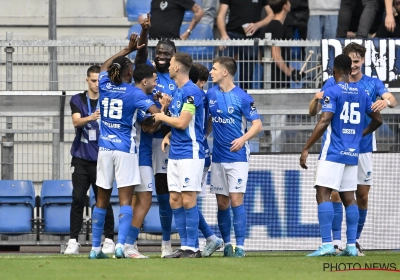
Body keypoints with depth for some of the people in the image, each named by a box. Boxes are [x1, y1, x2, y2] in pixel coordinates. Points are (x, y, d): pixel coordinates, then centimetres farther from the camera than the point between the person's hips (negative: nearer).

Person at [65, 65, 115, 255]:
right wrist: (91, 118, -31)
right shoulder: (78, 100, 6)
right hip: (81, 157, 1)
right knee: (78, 199, -2)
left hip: (102, 158, -1)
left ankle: (109, 239, 8)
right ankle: (73, 241, 0)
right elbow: (76, 121, -10)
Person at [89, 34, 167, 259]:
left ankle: (95, 248, 11)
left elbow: (104, 67, 26)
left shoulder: (105, 86, 3)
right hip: (125, 150, -4)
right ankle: (121, 245, -18)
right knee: (125, 200, -6)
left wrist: (127, 50, 29)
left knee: (102, 200, 10)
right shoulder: (134, 93, -9)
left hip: (105, 148, 5)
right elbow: (157, 113, -18)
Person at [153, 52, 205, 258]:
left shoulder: (192, 91, -14)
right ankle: (184, 246, 10)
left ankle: (192, 247, -6)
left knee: (188, 200, -9)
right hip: (175, 154, 9)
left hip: (190, 154, -9)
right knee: (174, 200, 6)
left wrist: (162, 117, -3)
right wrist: (169, 135, 5)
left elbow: (182, 123, -19)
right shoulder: (177, 92, 16)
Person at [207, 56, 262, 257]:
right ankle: (226, 244, 17)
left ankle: (240, 246, -8)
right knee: (222, 203, 7)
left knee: (236, 200, -10)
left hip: (237, 156, -5)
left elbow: (257, 124, -8)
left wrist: (243, 139, -23)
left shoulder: (242, 97, -9)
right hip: (218, 157, 5)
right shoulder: (210, 95, 7)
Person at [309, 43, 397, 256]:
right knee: (335, 193, -11)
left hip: (363, 147, 1)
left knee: (362, 196, 4)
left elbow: (392, 100, -13)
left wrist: (386, 101, -38)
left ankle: (355, 240, 18)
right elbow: (313, 112, -1)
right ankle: (336, 241, -10)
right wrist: (316, 98, -24)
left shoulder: (373, 84, 4)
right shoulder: (333, 84, 2)